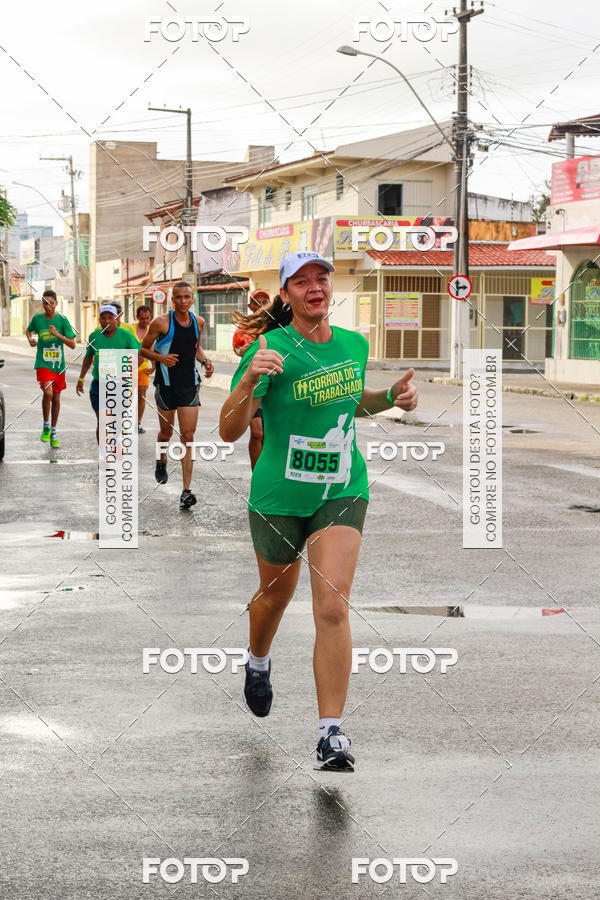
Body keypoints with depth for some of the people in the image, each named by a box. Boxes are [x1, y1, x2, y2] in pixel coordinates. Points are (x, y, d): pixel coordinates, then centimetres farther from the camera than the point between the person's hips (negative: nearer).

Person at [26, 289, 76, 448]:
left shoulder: (62, 320, -4)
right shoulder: (37, 318, 0)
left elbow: (72, 345, -6)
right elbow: (28, 330, 21)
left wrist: (57, 334, -19)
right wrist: (30, 339, 0)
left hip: (58, 365, 1)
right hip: (42, 364, -1)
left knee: (56, 398, 9)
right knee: (48, 392, -22)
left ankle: (53, 432, 25)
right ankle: (46, 426, -3)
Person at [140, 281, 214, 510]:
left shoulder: (198, 322, 5)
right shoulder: (161, 322, -8)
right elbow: (144, 349, 0)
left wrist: (205, 361, 4)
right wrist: (160, 357, -19)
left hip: (189, 385, 2)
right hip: (166, 384, -2)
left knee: (188, 437, -6)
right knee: (166, 432, 14)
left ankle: (187, 491, -10)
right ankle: (161, 462, 49)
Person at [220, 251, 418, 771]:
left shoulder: (355, 344, 2)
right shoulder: (272, 348, -14)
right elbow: (230, 431, -19)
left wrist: (393, 396, 3)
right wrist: (249, 381, -36)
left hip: (342, 493, 2)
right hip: (280, 497, -2)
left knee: (332, 605, -14)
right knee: (276, 595, 19)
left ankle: (332, 734, -11)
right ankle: (258, 664, 54)